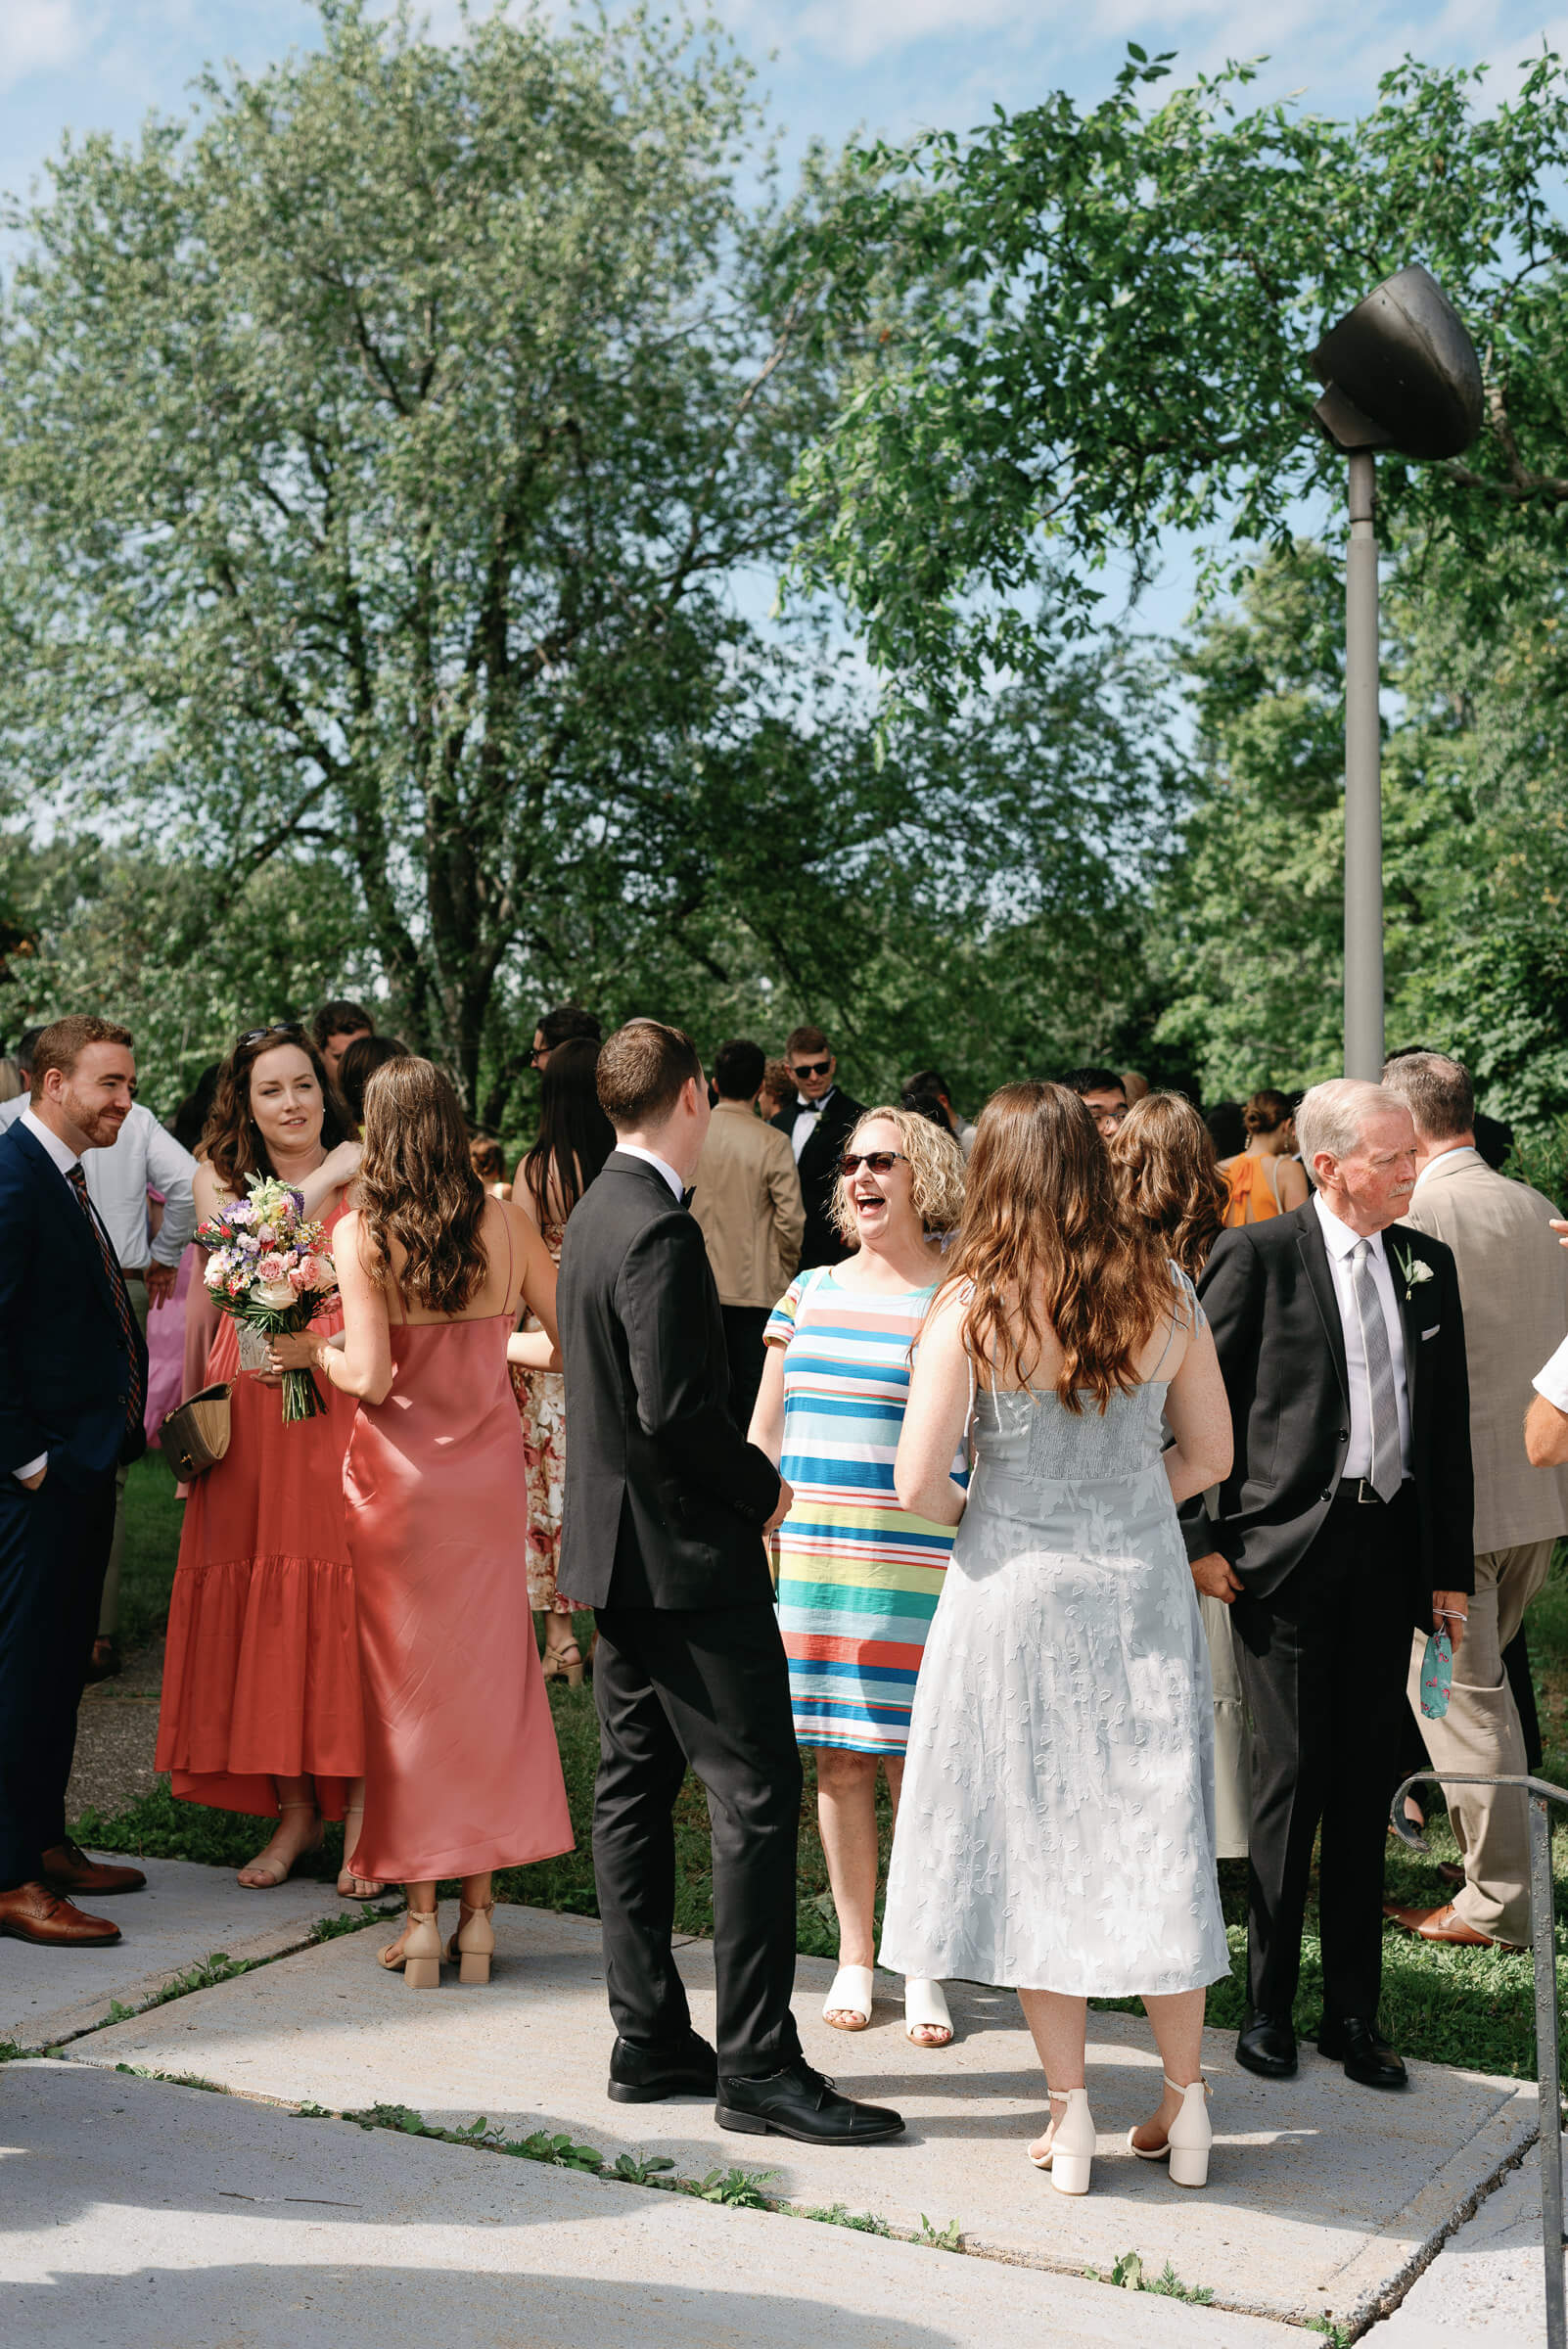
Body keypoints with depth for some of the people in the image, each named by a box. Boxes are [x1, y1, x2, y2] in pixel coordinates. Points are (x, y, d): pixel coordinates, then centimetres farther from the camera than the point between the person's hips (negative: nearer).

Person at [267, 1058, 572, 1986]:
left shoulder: (360, 1232, -11)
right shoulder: (505, 1221, -2)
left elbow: (371, 1377, -16)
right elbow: (570, 1343, 2)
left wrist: (312, 1351, 3)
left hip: (400, 1473, -2)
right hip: (490, 1467, 3)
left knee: (408, 1681, 8)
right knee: (491, 1675, 11)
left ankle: (422, 1916, 13)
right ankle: (479, 1910, 16)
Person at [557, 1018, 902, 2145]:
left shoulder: (596, 1215, 12)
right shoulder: (660, 1230, -19)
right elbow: (676, 1410, -25)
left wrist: (740, 1481, 15)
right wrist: (764, 1486, -9)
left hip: (620, 1546, 10)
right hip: (689, 1554, -10)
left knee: (635, 1787, 12)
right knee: (759, 1796, -5)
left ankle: (650, 2039, 21)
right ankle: (758, 2064, -1)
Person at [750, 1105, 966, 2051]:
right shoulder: (810, 1291, 11)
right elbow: (763, 1433, 16)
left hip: (916, 1565, -4)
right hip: (810, 1556, 4)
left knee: (915, 1762, 0)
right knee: (838, 1761, 9)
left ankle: (924, 1969, 15)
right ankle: (855, 1959, 22)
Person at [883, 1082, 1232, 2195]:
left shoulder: (971, 1306, -12)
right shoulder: (1164, 1291, -2)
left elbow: (919, 1485, -13)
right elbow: (1210, 1455, 6)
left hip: (1017, 1590, -3)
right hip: (1145, 1584, 3)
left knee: (1034, 1840, 8)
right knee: (1156, 1834, 13)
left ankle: (1070, 2114, 15)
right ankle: (1185, 2101, 23)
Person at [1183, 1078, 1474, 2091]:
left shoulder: (1428, 1265, 10)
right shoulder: (1257, 1255, -6)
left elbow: (1449, 1425, 13)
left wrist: (1452, 1568, 10)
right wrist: (1197, 1540, -7)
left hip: (1391, 1548, 4)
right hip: (1287, 1548, -4)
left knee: (1368, 1786, 10)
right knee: (1293, 1778, 1)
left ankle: (1355, 2010, 22)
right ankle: (1269, 2004, 17)